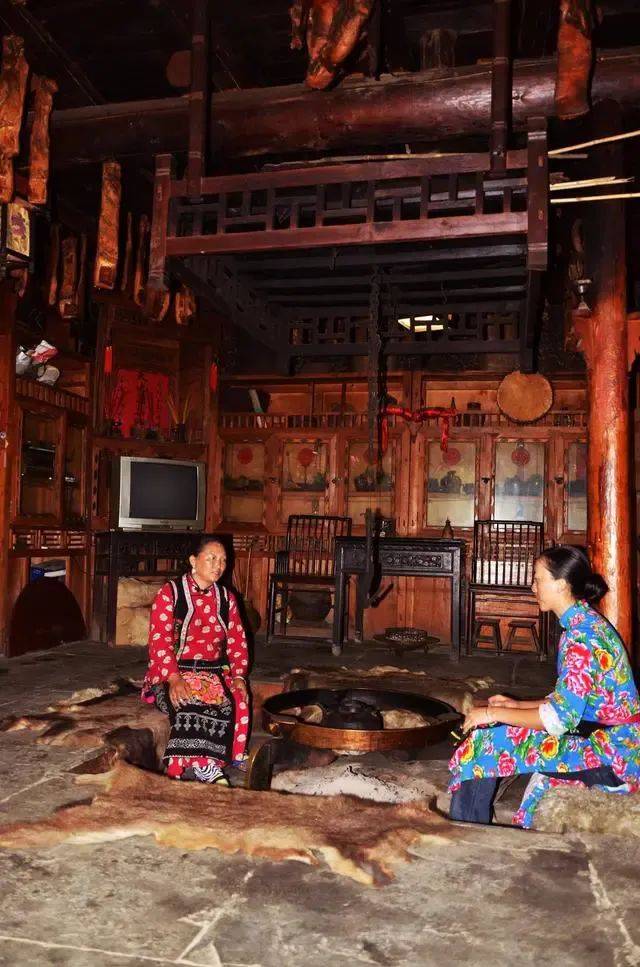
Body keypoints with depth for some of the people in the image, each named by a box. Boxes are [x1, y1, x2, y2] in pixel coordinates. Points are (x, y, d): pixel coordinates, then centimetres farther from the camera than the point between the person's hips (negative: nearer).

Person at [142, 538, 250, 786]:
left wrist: (239, 676, -6)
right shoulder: (169, 593, -2)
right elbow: (159, 641, -11)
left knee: (237, 702, -26)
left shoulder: (226, 598, 12)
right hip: (172, 673, -4)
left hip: (214, 672, 4)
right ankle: (208, 769, -22)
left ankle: (195, 768, -20)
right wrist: (174, 679, -24)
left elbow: (237, 643, 11)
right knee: (190, 703, -35)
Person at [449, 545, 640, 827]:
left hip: (610, 755, -9)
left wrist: (494, 713, -16)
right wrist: (516, 705, 8)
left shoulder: (583, 634, -21)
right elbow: (570, 701, 16)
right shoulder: (583, 624, 10)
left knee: (489, 740, -14)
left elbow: (561, 718, -25)